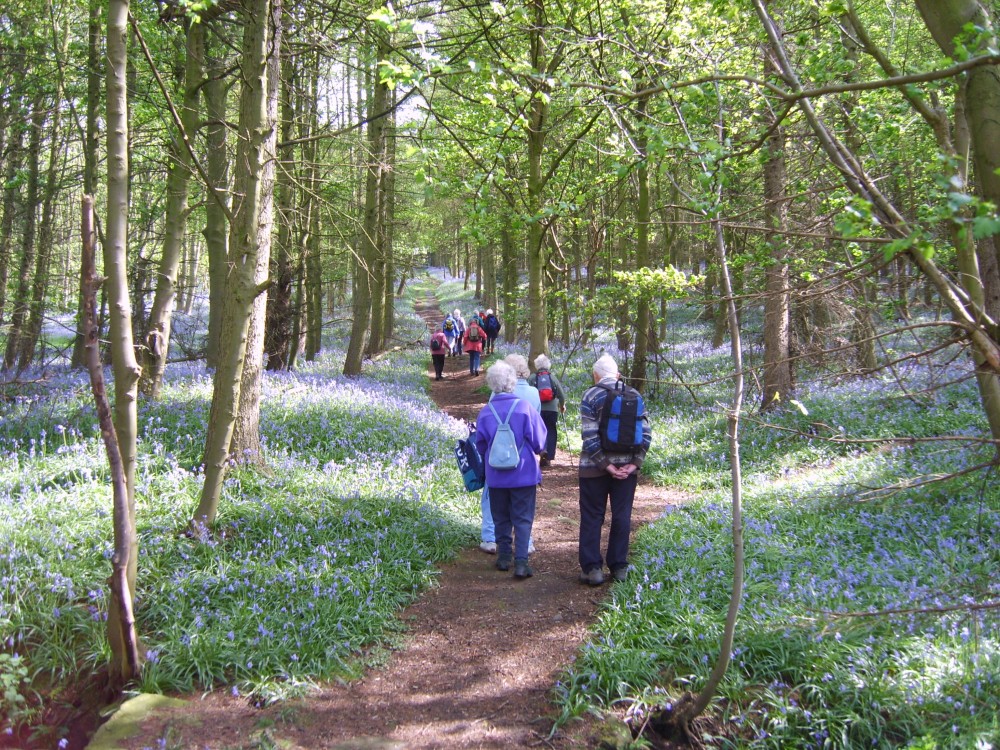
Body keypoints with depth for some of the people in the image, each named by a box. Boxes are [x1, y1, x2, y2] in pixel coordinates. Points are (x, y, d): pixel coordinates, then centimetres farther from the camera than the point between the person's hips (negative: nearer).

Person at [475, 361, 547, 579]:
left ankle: (504, 557, 22)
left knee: (501, 518, 16)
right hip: (524, 473, -2)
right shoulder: (525, 408, -13)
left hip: (496, 476, 2)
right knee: (523, 519, 4)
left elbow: (480, 446, 5)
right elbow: (539, 442, -5)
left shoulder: (485, 412, -7)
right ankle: (521, 562, -3)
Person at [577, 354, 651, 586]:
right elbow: (645, 432, -2)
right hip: (627, 465, 3)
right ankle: (619, 567, 16)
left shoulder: (591, 396, -6)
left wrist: (605, 464, -13)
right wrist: (635, 463, -4)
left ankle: (592, 568, 6)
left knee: (592, 517, 6)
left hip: (595, 466, -3)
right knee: (622, 516, 11)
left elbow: (590, 436, -14)